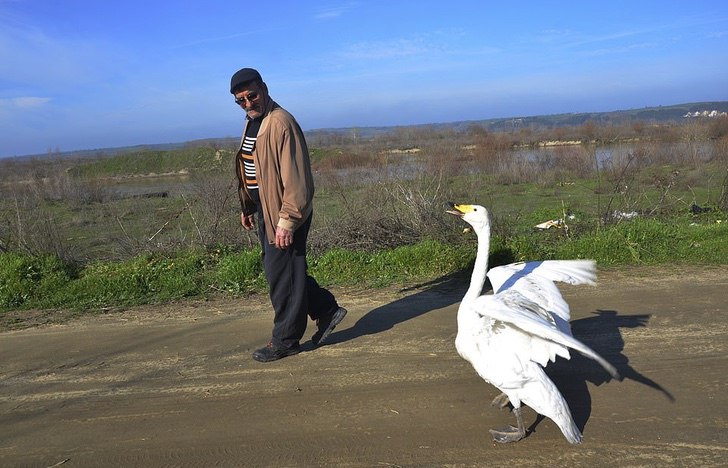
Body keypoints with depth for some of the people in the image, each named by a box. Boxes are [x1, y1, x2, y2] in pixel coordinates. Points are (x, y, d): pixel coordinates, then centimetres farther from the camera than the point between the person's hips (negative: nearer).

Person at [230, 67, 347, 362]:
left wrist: (287, 220, -24)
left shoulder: (281, 123, -18)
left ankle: (285, 341, 16)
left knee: (281, 276, 0)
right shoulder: (252, 122, 13)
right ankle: (327, 310, 29)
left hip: (284, 212, -10)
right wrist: (248, 208, 21)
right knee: (275, 269, 16)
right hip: (265, 209, 10)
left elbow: (295, 177, -22)